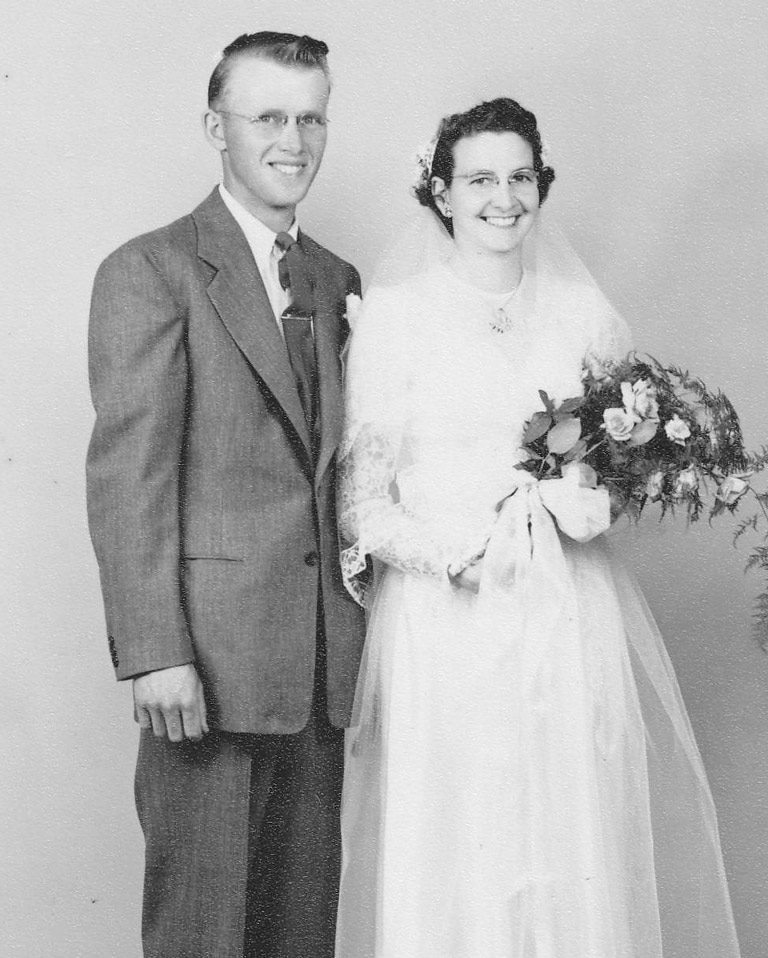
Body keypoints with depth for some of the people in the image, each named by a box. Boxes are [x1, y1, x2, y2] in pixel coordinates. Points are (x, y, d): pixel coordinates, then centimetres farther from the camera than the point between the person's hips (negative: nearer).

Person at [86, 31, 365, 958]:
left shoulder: (337, 280, 15)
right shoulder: (149, 272, -5)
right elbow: (126, 474, -11)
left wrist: (362, 618, 9)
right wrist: (154, 654, -17)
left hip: (323, 661, 6)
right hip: (211, 654, -6)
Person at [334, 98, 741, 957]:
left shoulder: (583, 314, 9)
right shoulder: (396, 313, 0)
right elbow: (361, 489, -2)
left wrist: (607, 493, -2)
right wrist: (448, 551, -17)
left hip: (567, 613, 3)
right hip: (442, 611, -2)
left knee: (581, 839, 4)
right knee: (447, 845, 0)